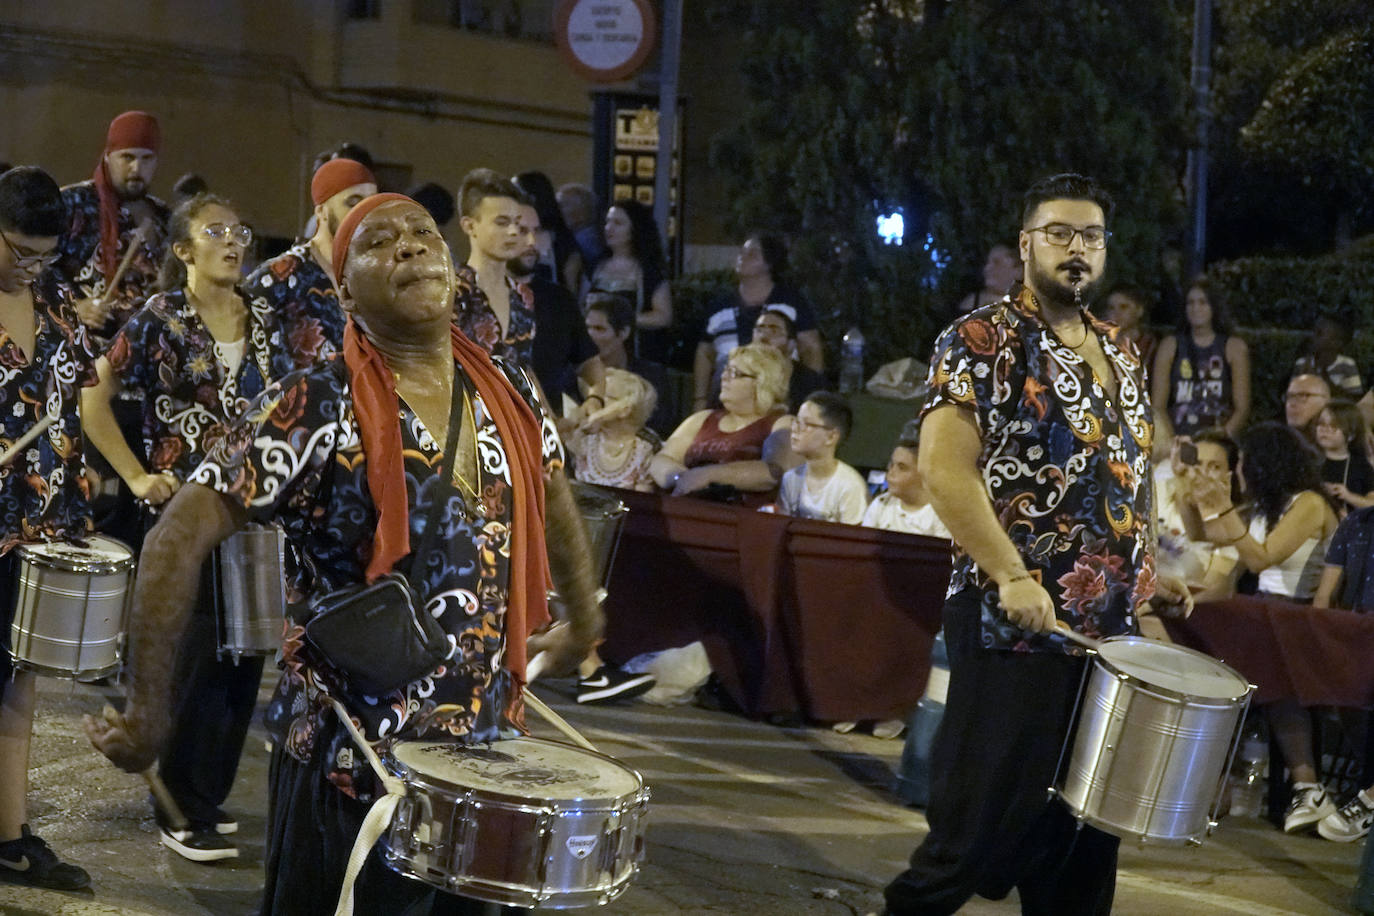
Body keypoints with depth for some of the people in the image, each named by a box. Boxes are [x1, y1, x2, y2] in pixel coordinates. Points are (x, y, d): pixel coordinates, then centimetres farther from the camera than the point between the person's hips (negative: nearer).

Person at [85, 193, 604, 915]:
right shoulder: (315, 409, -16)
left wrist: (582, 617, 28)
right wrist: (147, 708, -19)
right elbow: (182, 533, -19)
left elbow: (550, 492, 23)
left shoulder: (508, 393, 3)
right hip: (352, 766, -6)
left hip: (485, 749, 6)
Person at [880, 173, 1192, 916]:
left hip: (1109, 627, 7)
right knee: (987, 824, -4)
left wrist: (1145, 574, 13)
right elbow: (945, 467, -17)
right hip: (1015, 624, -7)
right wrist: (1011, 576, -25)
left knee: (1088, 826, 10)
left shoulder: (1119, 357, 16)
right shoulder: (982, 341, -7)